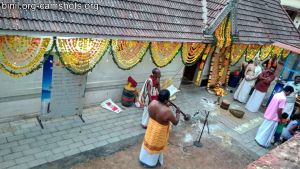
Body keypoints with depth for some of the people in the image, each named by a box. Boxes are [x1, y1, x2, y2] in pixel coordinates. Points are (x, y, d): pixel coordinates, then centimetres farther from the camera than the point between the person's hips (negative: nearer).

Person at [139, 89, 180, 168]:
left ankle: (143, 158, 49)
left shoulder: (152, 103, -18)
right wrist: (178, 113, -2)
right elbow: (175, 122, -19)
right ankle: (151, 162, 42)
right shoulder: (167, 111, -34)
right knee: (156, 145, 19)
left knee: (149, 141, 26)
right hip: (159, 130, -5)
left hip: (151, 126, 5)